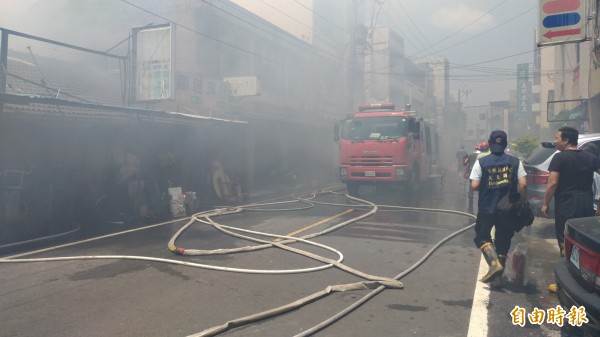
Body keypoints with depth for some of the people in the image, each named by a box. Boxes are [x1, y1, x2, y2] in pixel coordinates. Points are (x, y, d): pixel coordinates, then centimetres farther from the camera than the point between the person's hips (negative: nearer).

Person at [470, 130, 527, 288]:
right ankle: (497, 277, 18)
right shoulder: (515, 162, 1)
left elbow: (474, 185, -10)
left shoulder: (481, 162, -5)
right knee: (503, 241, 13)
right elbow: (523, 184, -8)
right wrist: (522, 203, 4)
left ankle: (494, 264, -11)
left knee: (482, 237, 13)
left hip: (486, 208, -2)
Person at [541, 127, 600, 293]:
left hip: (566, 207, -6)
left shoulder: (559, 158, -8)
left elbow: (553, 183, -15)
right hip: (587, 206, 6)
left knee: (566, 244, 1)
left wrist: (545, 203, -6)